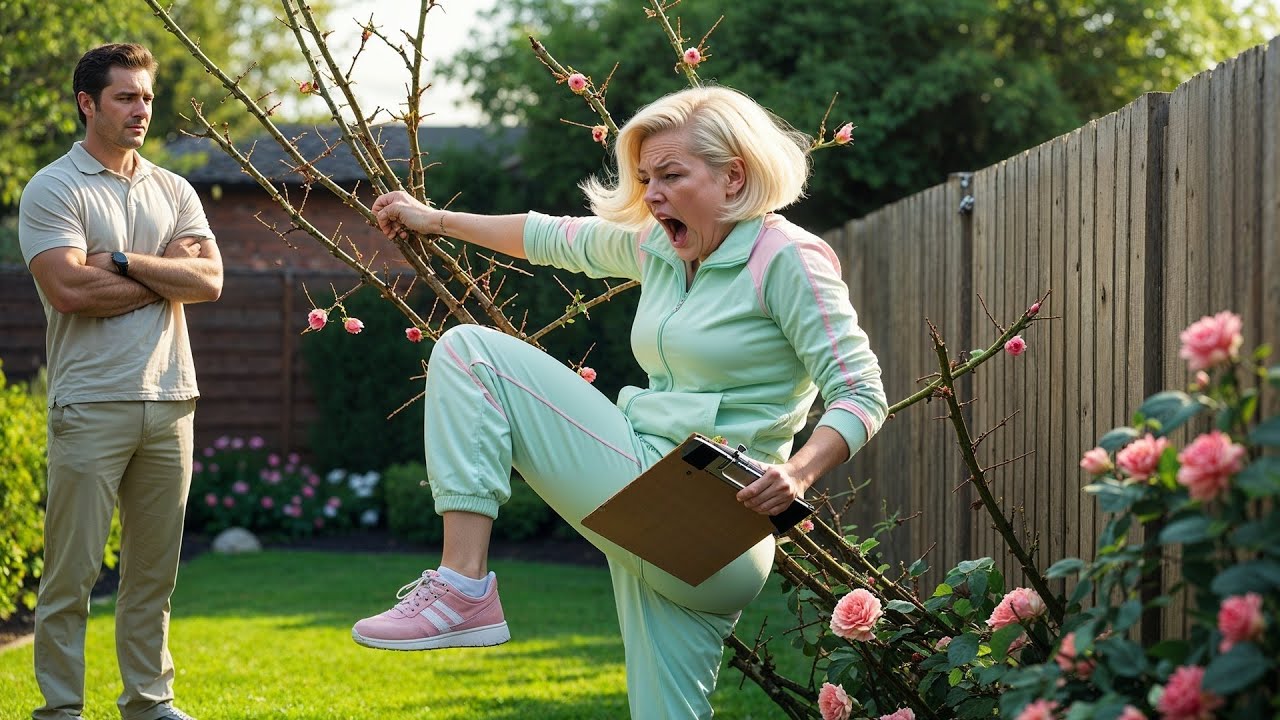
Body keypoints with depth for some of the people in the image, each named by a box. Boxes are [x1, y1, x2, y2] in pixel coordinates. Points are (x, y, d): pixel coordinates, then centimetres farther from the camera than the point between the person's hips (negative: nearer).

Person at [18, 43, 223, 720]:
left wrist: (122, 262, -9)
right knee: (71, 569, -2)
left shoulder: (173, 191, 15)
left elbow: (209, 280, 1)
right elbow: (68, 289, -15)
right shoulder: (53, 189, -1)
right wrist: (167, 271, -5)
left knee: (154, 568, 10)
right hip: (91, 404, -5)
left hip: (169, 401, 5)